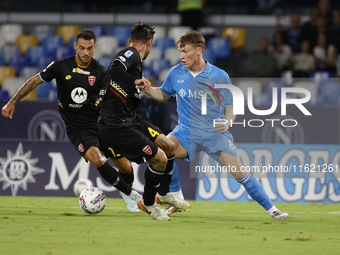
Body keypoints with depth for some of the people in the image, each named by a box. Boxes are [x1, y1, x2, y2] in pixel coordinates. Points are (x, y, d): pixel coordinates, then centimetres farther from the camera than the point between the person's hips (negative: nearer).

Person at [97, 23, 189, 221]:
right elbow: (114, 70, -35)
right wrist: (136, 82, -33)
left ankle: (164, 194, 34)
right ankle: (148, 203, 11)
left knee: (168, 147, 14)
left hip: (130, 120, 10)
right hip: (117, 126, -10)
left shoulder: (135, 59, 18)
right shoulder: (130, 54, -12)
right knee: (159, 158, -11)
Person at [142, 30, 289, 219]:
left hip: (215, 133, -2)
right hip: (187, 131, 2)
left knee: (239, 173, -11)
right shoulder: (176, 73, 3)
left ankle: (271, 209, 5)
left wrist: (227, 122, -20)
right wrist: (147, 89, 0)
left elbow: (230, 108, 1)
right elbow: (163, 95, 20)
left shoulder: (220, 76, -5)